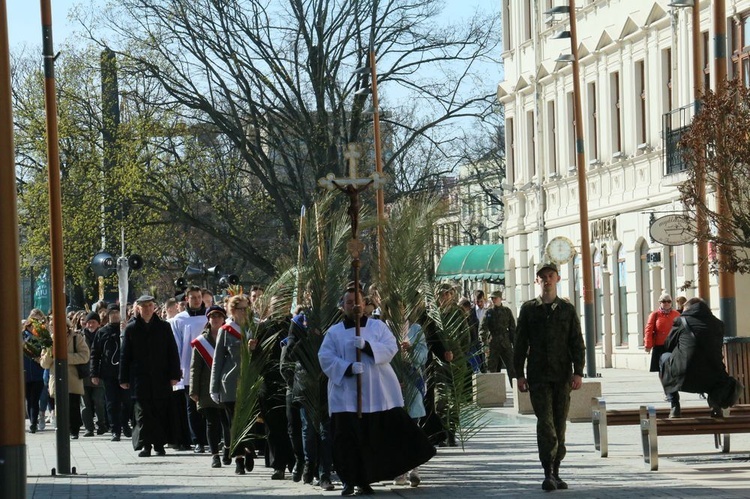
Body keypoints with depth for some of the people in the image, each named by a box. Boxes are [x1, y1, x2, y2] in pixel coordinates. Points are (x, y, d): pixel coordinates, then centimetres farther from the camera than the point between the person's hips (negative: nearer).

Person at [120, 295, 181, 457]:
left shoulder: (164, 327, 7)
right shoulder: (131, 328, 6)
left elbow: (173, 352, 7)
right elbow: (125, 355, 7)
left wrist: (174, 375, 0)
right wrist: (124, 378, 2)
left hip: (161, 377, 1)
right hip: (140, 378, -1)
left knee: (161, 412, 2)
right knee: (143, 412, -4)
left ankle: (159, 445, 10)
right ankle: (146, 445, -1)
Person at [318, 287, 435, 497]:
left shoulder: (378, 326, 10)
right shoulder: (334, 332, 9)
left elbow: (391, 348, -3)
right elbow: (325, 358, -2)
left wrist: (366, 345, -20)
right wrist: (348, 368, -19)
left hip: (378, 391, 1)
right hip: (346, 394, -1)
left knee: (384, 434, -3)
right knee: (348, 438, -6)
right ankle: (350, 481, 0)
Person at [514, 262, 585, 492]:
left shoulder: (567, 309, 8)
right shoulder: (528, 309, 6)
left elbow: (577, 343, 7)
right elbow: (520, 343, 7)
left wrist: (578, 372, -3)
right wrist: (519, 374, 1)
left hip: (562, 376, 2)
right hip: (538, 376, -2)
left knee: (559, 425, 6)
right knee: (545, 423, -13)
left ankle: (555, 472, 13)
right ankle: (548, 473, -16)